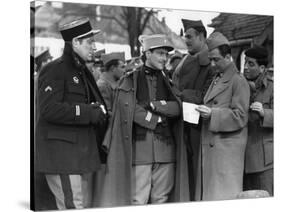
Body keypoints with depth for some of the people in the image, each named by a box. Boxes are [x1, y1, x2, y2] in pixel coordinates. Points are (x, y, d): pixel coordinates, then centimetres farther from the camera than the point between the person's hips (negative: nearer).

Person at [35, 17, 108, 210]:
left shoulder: (81, 71, 20)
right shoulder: (55, 70, -10)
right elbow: (49, 109, -21)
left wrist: (99, 111, 7)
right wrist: (88, 112, -20)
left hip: (83, 153, 9)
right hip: (62, 155, -9)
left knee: (86, 206, 13)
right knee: (74, 207, -9)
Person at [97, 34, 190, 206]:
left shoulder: (167, 82, 16)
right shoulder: (130, 80, 3)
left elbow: (177, 108, 1)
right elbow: (129, 110, -10)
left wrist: (152, 104, -10)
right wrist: (157, 120, -6)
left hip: (165, 147, 4)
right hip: (139, 145, -4)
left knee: (161, 199, 6)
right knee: (138, 200, -5)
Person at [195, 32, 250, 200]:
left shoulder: (238, 81, -8)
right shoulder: (216, 80, 19)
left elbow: (240, 117, -13)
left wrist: (212, 114, -20)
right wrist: (203, 111, 6)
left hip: (227, 147, -8)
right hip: (210, 146, 8)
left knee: (225, 193, -6)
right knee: (209, 191, 7)